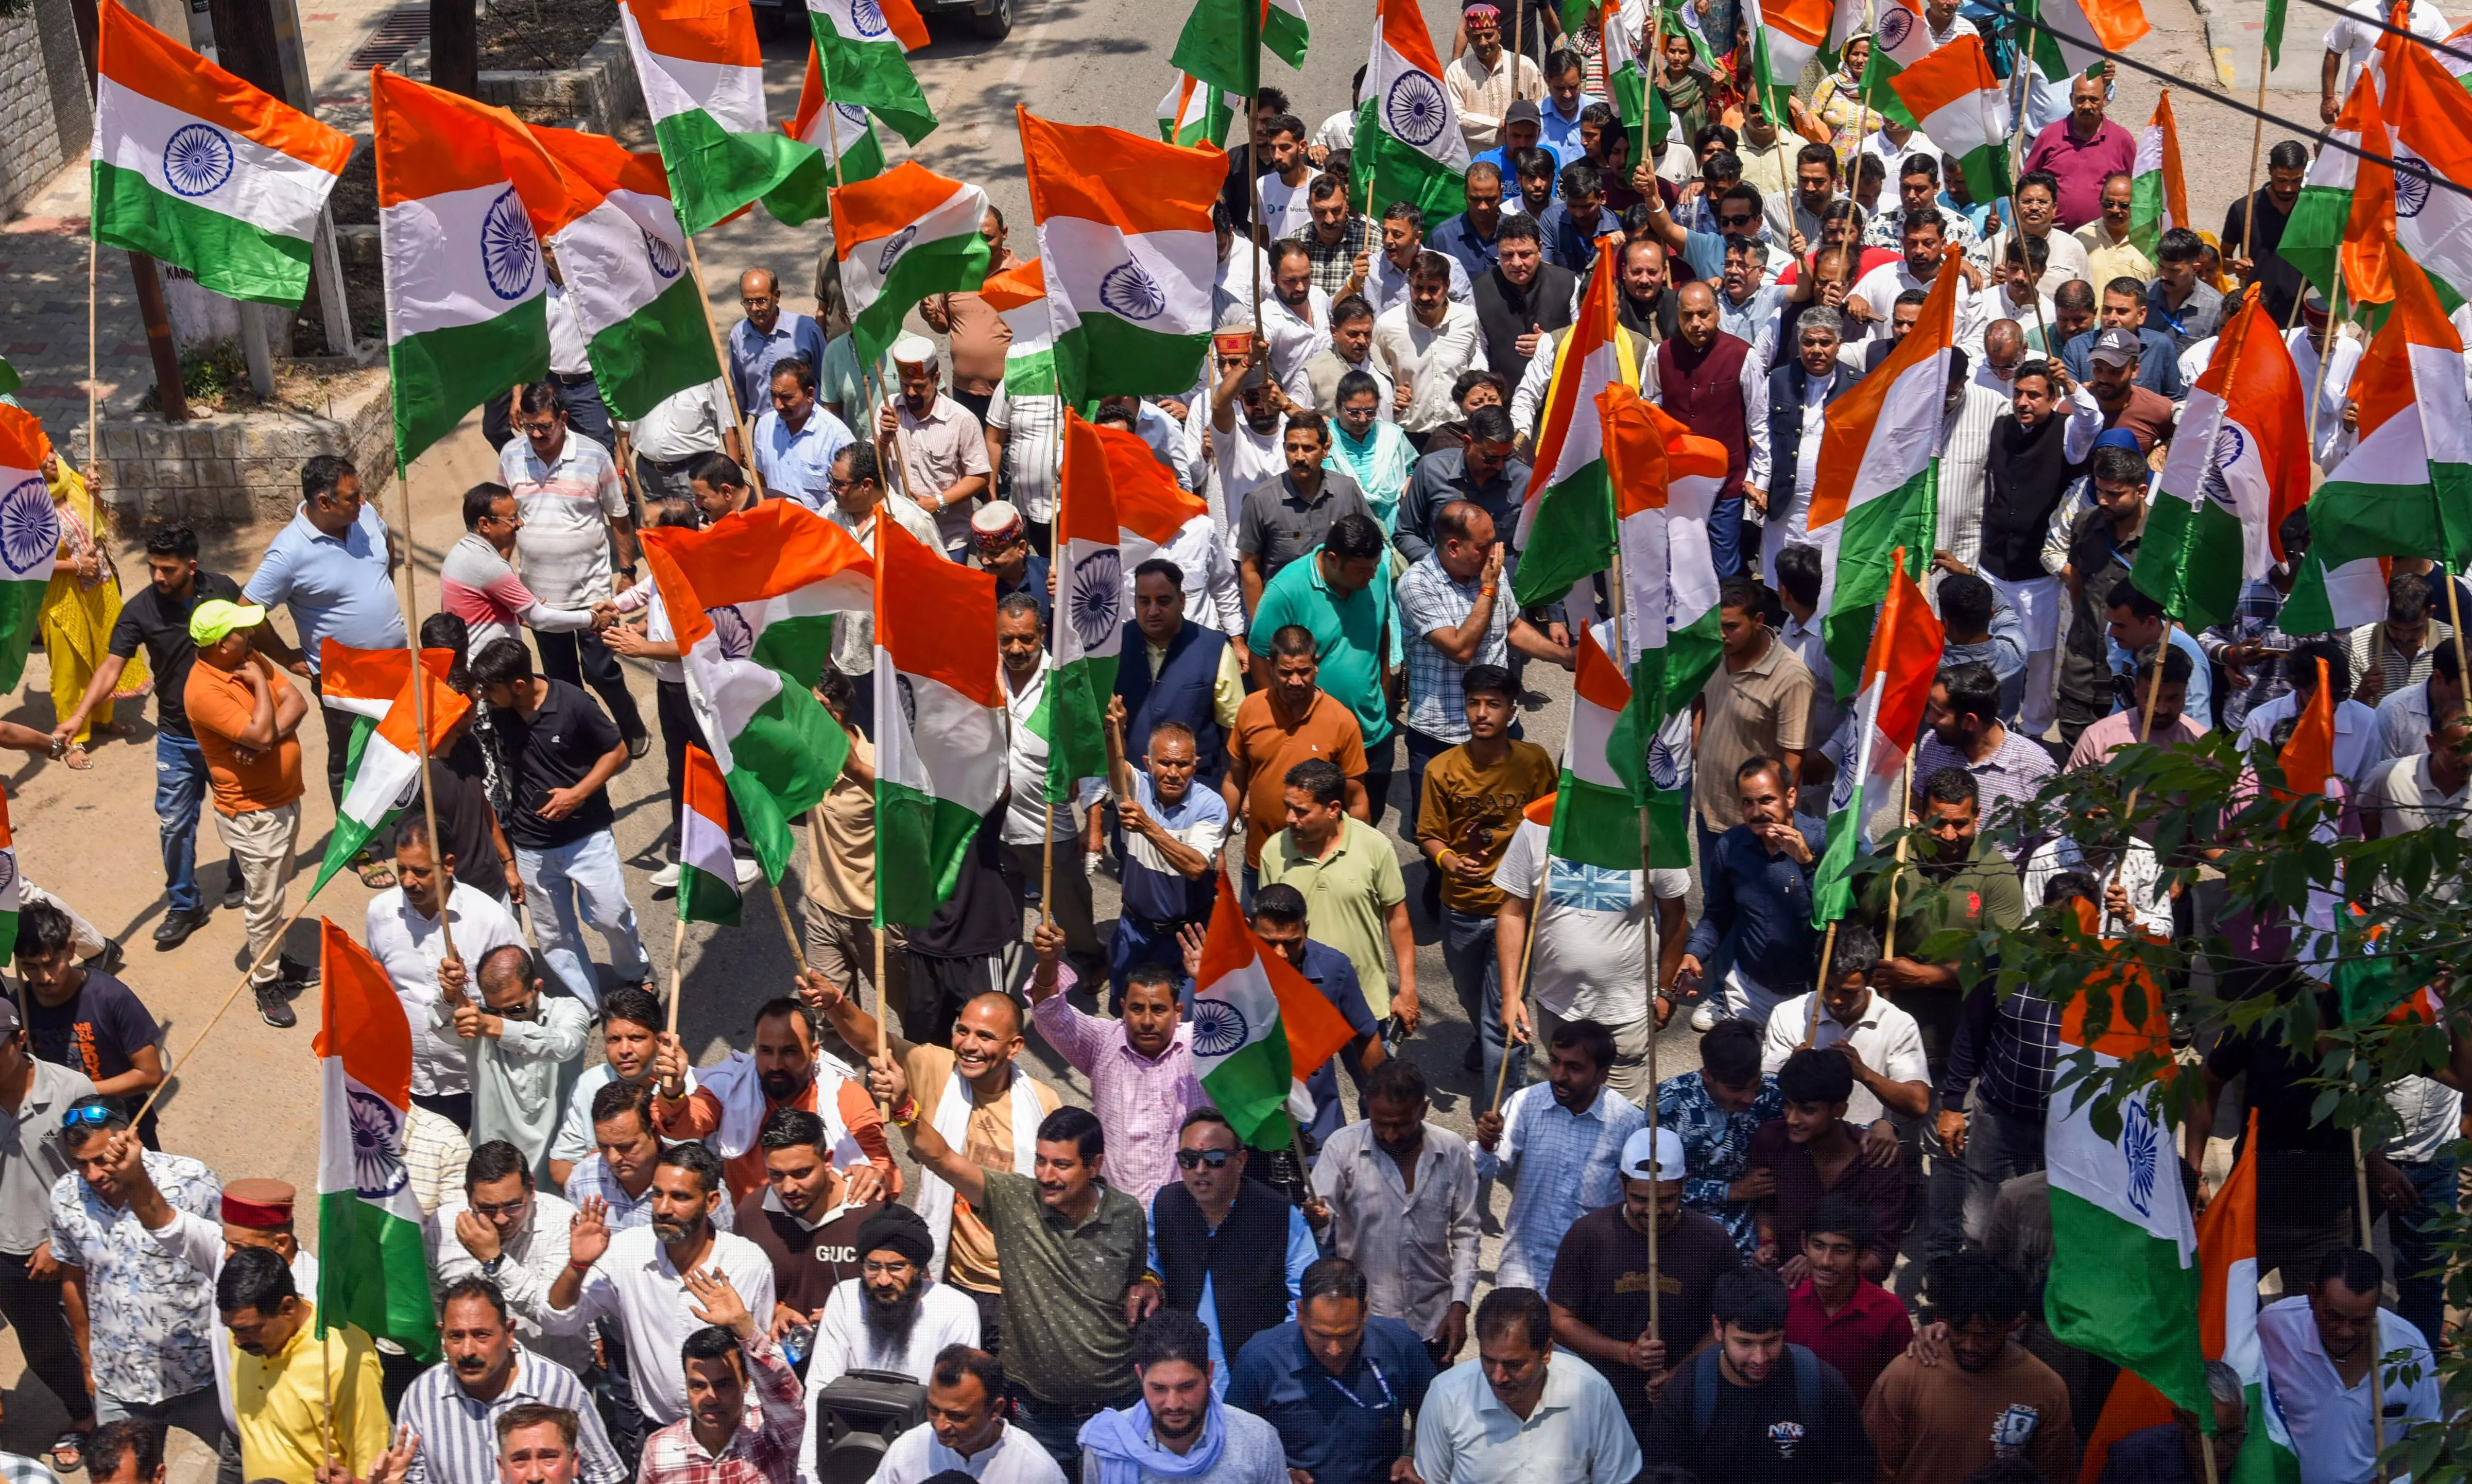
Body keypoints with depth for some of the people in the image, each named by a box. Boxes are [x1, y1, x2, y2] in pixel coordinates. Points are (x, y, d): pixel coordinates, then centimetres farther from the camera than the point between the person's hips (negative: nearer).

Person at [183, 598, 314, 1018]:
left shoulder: (249, 661, 1)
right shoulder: (204, 691, -25)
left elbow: (297, 703, -6)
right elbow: (261, 733, -32)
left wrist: (266, 737, -22)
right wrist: (260, 684, -19)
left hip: (285, 799, 8)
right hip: (253, 814, -8)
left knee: (275, 891, 22)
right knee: (264, 901, 3)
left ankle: (275, 959, 37)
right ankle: (266, 982, 16)